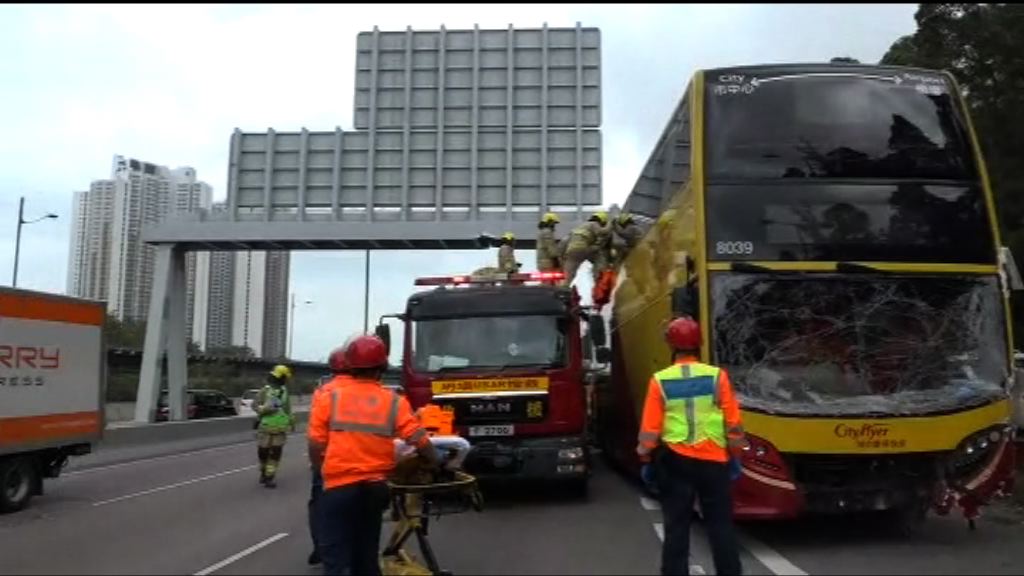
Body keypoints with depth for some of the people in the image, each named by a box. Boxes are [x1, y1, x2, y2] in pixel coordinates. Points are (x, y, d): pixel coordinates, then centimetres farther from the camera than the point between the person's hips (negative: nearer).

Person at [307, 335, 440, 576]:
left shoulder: (329, 396, -2)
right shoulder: (394, 402, 1)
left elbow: (316, 446, -5)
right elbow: (419, 441, -3)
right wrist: (438, 466, 13)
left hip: (339, 487, -3)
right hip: (376, 487, 3)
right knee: (366, 556, 20)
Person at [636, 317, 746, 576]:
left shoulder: (660, 380, -4)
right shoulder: (718, 376, -3)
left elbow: (649, 428, -5)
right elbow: (733, 423, -1)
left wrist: (646, 460, 6)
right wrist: (736, 456, 10)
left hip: (675, 460, 0)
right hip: (714, 460, 0)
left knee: (676, 526, 8)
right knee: (721, 525, 11)